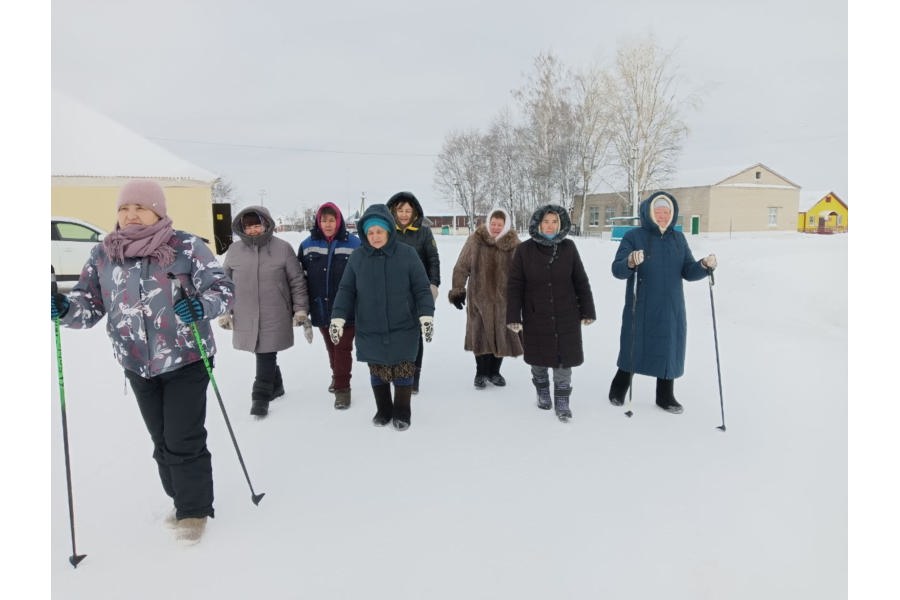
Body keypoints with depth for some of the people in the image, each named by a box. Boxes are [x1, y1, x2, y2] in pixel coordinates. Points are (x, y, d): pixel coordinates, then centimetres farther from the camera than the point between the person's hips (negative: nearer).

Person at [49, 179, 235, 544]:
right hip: (138, 365, 5)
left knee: (184, 441, -2)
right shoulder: (103, 255, 1)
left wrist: (202, 305, -32)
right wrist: (64, 308, -19)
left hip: (186, 359, -5)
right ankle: (182, 501, 37)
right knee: (161, 440, 17)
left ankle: (195, 510, 18)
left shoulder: (187, 247, -12)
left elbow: (223, 288, -12)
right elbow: (90, 303, 2)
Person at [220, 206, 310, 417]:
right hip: (246, 317, 3)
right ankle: (275, 385, 34)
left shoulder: (282, 248, -3)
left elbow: (297, 281, 1)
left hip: (275, 317, -3)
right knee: (263, 355, 12)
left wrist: (301, 310, -1)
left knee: (266, 355, -1)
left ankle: (261, 396, 12)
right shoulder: (234, 250, 4)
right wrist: (224, 312, 10)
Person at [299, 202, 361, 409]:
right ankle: (337, 376, 38)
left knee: (343, 348, -1)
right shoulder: (307, 245, 3)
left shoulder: (354, 244, -6)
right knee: (331, 347, 17)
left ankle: (342, 387, 10)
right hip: (321, 309, 4)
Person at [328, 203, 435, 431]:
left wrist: (426, 315, -12)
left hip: (403, 329, -2)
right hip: (370, 331, 2)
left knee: (403, 370, 7)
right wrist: (338, 318, -6)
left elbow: (422, 288, -3)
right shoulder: (357, 257, -1)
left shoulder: (407, 254, -6)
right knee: (377, 372, 14)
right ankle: (383, 410, 34)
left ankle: (402, 413, 27)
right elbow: (346, 291, 3)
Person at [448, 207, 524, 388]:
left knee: (501, 335, 9)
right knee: (481, 335, 5)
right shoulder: (475, 240, -5)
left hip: (504, 298, 2)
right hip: (479, 297, -1)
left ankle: (494, 371, 27)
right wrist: (457, 290, -3)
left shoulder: (513, 243, -1)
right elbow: (461, 267, -1)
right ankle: (481, 372, 21)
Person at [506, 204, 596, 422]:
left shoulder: (568, 247, -3)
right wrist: (513, 317, -9)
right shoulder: (524, 250, -7)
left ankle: (562, 401, 19)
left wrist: (587, 311, 4)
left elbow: (581, 282, 4)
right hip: (536, 318, 0)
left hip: (566, 317, 0)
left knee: (564, 359, 3)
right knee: (538, 358, 14)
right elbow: (515, 286, -5)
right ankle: (542, 392, 38)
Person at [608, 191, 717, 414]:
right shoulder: (634, 236, -7)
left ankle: (665, 397, 28)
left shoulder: (678, 238, 8)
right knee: (634, 350, 7)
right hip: (640, 310, -4)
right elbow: (617, 270, -14)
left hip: (671, 310, 4)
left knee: (669, 350, 11)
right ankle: (618, 391, 29)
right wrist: (630, 263, -35)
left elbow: (688, 271, 5)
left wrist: (704, 265, -15)